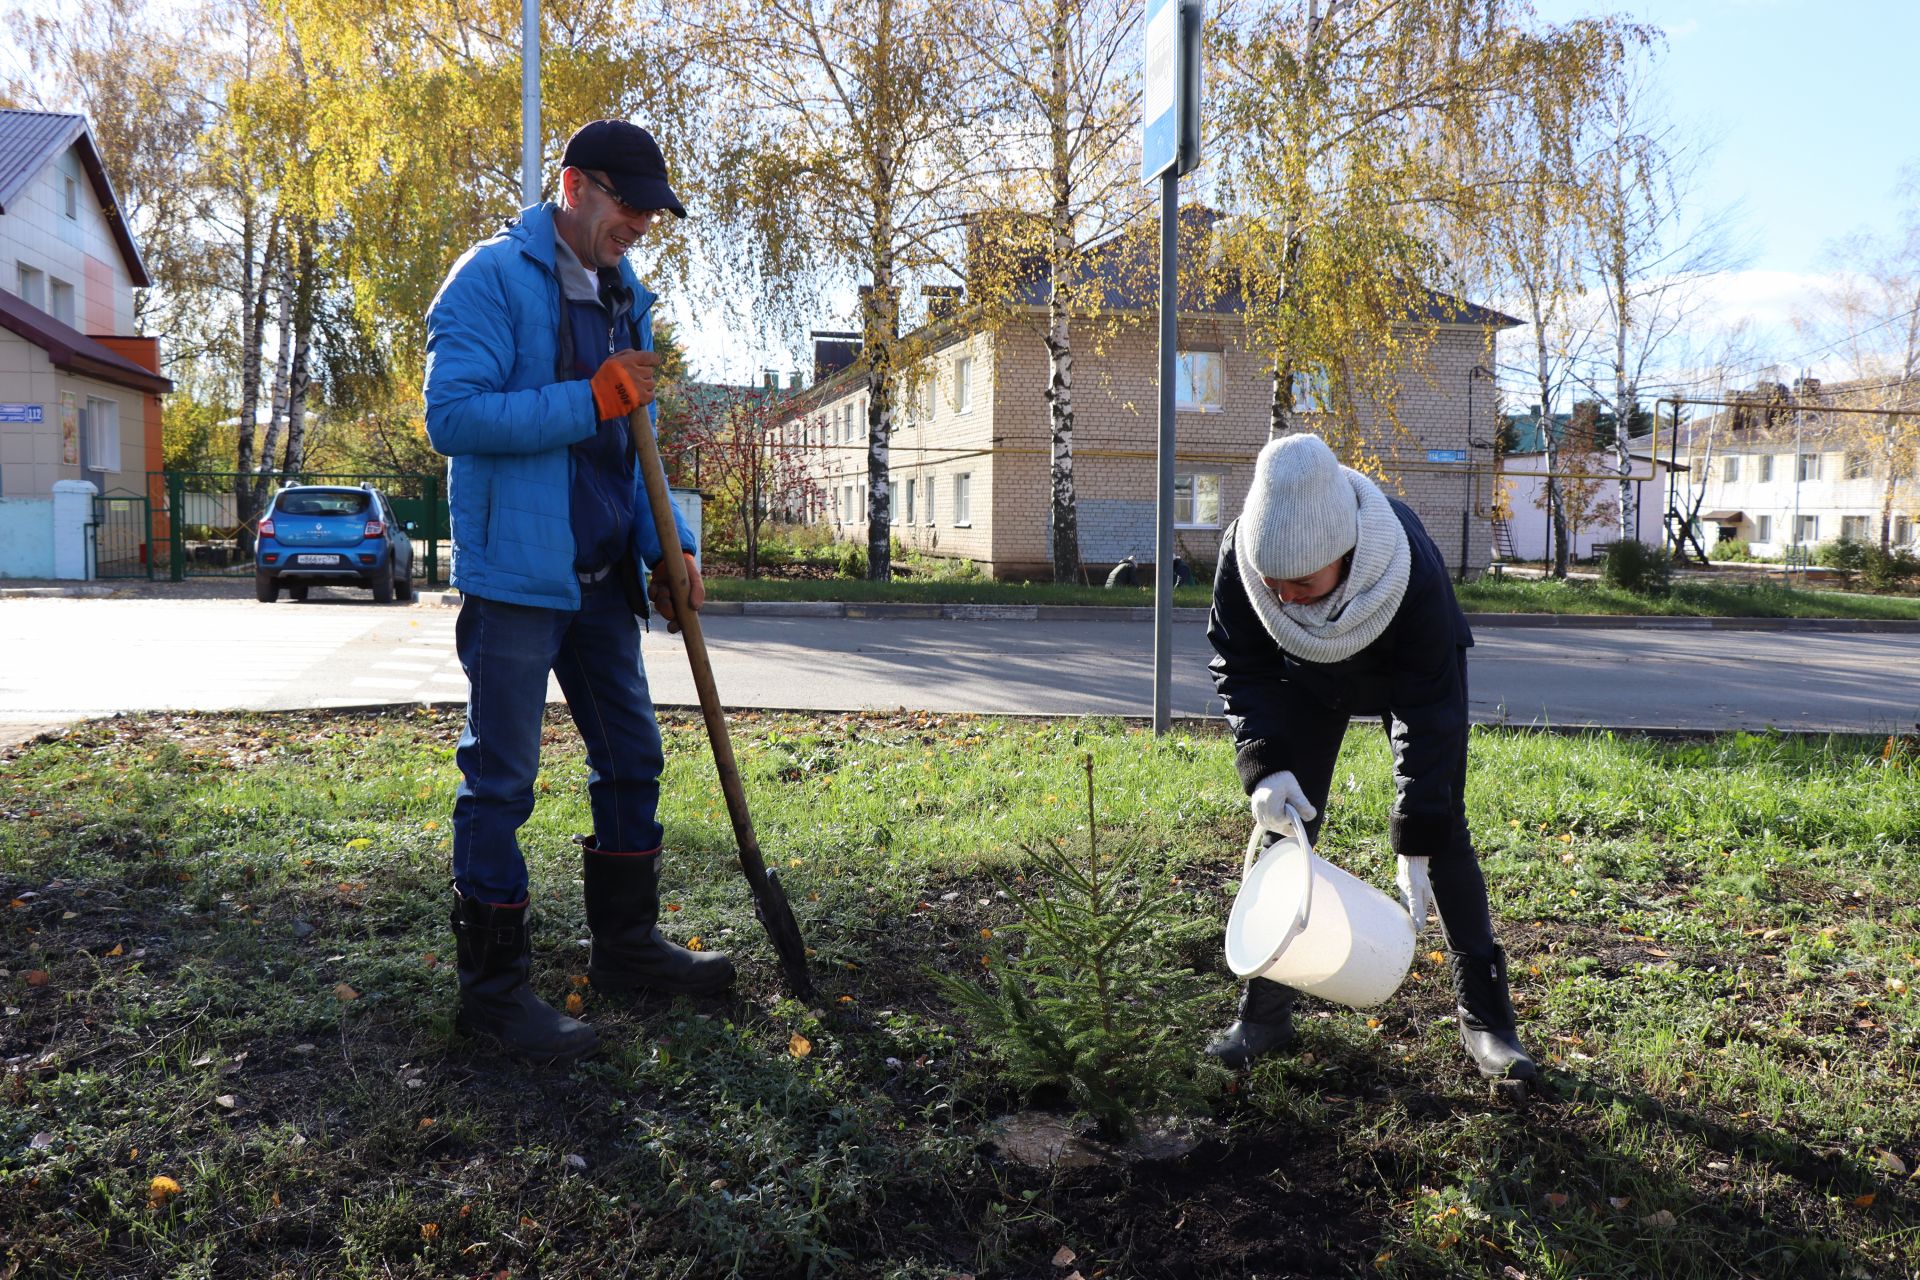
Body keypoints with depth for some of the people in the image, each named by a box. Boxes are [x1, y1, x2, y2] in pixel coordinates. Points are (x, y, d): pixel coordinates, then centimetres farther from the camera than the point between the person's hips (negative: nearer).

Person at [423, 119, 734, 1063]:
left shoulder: (625, 296, 15)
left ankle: (625, 943, 29)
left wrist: (666, 544, 5)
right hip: (515, 574, -8)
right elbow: (452, 414, -20)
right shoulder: (493, 277, -9)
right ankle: (493, 985, 10)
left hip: (602, 577, 8)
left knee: (631, 759, 14)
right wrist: (590, 400, -21)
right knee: (500, 780, -1)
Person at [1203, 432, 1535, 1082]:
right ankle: (1265, 1011, 6)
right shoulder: (1241, 553, -36)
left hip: (1412, 670, -2)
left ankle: (1485, 1017, 6)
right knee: (1284, 823, -4)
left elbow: (1429, 712, -34)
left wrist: (1416, 844, -33)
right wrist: (1264, 765, -35)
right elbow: (1239, 669, -20)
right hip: (1305, 675, 2)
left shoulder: (1413, 569, -42)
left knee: (1443, 831, -7)